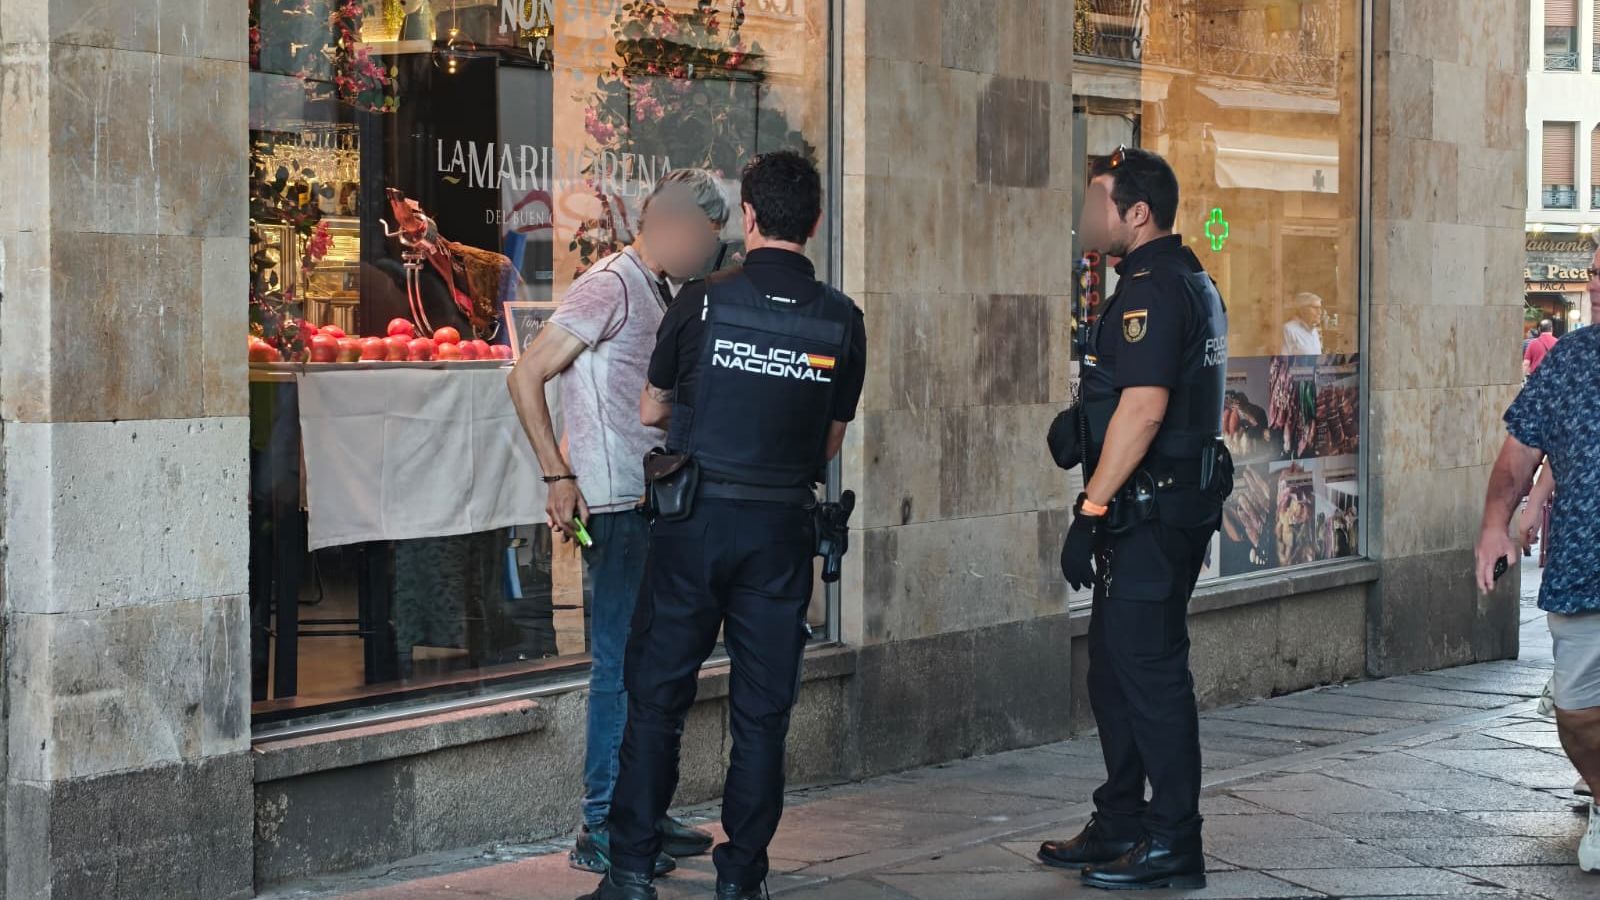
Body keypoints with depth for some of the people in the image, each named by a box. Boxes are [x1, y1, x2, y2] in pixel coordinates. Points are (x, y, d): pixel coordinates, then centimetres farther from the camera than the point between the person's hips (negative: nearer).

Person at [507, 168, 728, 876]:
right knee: (621, 666, -7)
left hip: (654, 505, 10)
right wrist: (558, 475, -16)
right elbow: (527, 375, -14)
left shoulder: (655, 294, 18)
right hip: (616, 506, -9)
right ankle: (601, 832, -2)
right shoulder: (610, 287, -11)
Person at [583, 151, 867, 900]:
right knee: (763, 707, 8)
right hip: (783, 523, 2)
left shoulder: (702, 302, -6)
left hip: (697, 520, -1)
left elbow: (651, 410, 7)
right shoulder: (841, 320, 0)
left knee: (657, 694, 7)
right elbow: (832, 439, 10)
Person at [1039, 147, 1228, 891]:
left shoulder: (1151, 290, -17)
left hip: (1151, 510, -11)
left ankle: (1172, 845, 0)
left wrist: (1090, 510, -23)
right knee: (1116, 667, 17)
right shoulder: (1190, 280, 17)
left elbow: (1142, 409, -25)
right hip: (1182, 497, 11)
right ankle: (1120, 826, 25)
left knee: (1150, 670, -6)